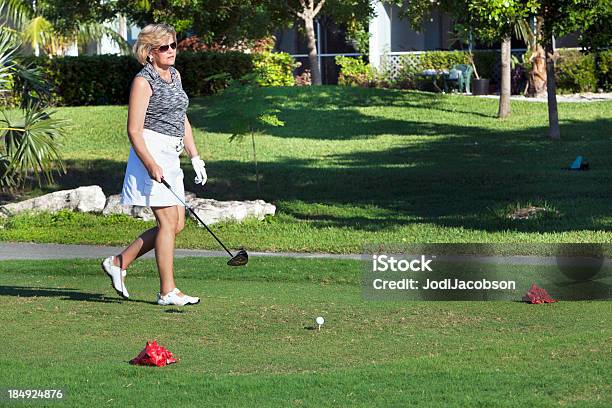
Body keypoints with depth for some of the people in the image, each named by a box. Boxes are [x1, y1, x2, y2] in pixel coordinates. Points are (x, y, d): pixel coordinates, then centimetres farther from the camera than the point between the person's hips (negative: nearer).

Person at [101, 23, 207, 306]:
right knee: (168, 221, -10)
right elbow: (134, 130, -14)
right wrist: (151, 165, -23)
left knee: (176, 224, 6)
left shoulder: (174, 75, 16)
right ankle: (167, 292, -6)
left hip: (171, 156, 9)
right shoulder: (144, 81, -10)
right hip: (151, 153, -9)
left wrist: (195, 158, 18)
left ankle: (119, 262, 16)